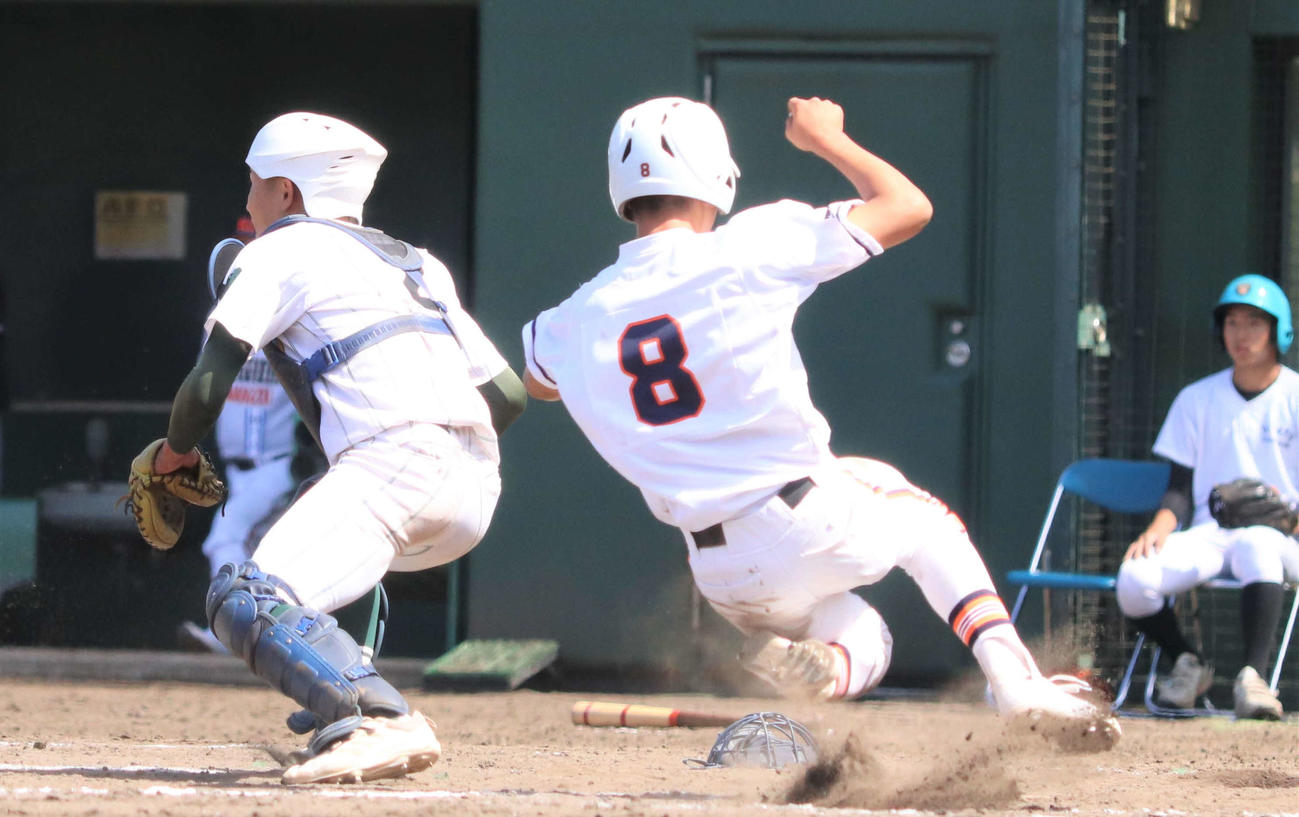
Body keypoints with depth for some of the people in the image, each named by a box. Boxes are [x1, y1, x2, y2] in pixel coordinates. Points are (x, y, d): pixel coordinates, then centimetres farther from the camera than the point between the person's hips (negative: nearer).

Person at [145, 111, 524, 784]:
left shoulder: (280, 251, 11)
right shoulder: (416, 264, 31)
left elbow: (207, 386, 0)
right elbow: (507, 396, 25)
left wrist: (174, 454, 18)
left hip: (393, 461, -8)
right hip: (476, 495, 8)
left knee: (246, 600, -18)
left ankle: (383, 723, -37)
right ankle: (349, 706, 17)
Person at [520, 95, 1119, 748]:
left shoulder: (581, 317, 2)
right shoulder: (749, 247, -11)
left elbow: (536, 382, 27)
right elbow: (909, 207, -2)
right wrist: (827, 139, 14)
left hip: (725, 581, 3)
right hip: (813, 528, -3)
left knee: (861, 638, 29)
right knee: (922, 518, 31)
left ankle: (822, 668, -9)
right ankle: (1012, 676, 10)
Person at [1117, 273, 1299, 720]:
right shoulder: (1197, 400, 15)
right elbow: (1181, 489, 12)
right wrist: (1159, 529, -10)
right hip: (1210, 534, 4)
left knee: (1256, 543, -42)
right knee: (1134, 579, -25)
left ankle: (1252, 678, -44)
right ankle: (1189, 664, 4)